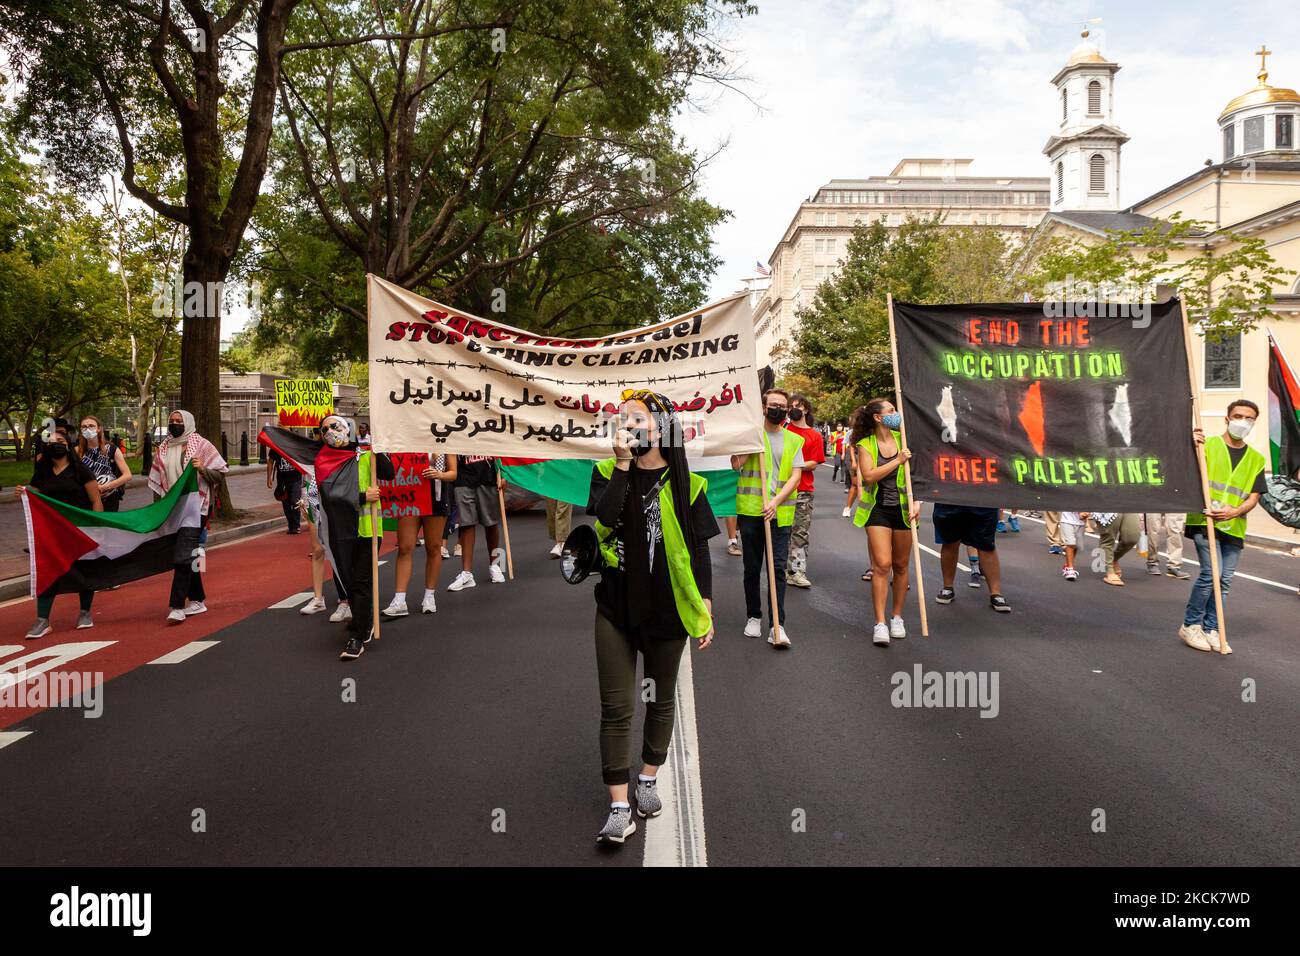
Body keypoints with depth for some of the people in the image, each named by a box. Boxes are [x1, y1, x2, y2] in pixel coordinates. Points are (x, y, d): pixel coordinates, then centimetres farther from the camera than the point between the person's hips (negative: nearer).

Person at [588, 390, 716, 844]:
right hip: (616, 606, 1)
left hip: (667, 610, 0)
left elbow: (699, 551, -1)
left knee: (660, 700, 15)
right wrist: (623, 464, -18)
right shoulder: (607, 472, 1)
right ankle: (619, 808, 3)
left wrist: (706, 611, -2)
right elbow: (606, 515, -20)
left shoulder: (683, 484, -3)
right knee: (616, 707, -2)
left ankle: (648, 781, 35)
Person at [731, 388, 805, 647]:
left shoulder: (794, 440, 11)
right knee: (752, 568, 9)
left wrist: (776, 501, -13)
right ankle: (753, 617, 24)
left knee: (778, 568, -5)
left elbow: (795, 477, 2)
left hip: (781, 513, 1)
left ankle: (777, 625, -3)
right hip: (750, 511, 0)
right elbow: (736, 464, -9)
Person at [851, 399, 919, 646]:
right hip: (878, 509, -3)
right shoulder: (865, 445, -2)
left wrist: (916, 502, -11)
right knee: (882, 564, -11)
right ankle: (880, 623, -8)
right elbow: (869, 476, -16)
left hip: (903, 509, 3)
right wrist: (897, 461, -17)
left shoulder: (903, 439, 4)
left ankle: (897, 617, 25)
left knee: (901, 565, 10)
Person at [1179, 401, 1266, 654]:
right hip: (1204, 520, -5)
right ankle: (1190, 625, 1)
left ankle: (1210, 629, 16)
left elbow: (1254, 496, 8)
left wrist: (1235, 511, -13)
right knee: (1211, 573, -14)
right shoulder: (1207, 444, 1)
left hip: (1234, 527, 5)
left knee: (1224, 581, 4)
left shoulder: (1256, 459, 13)